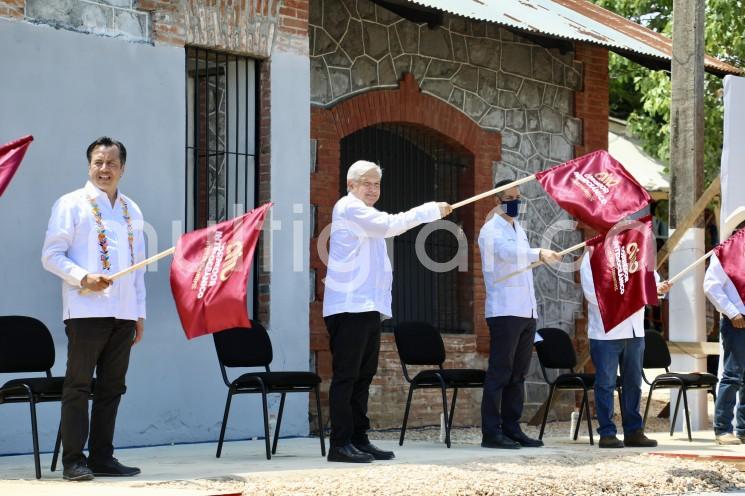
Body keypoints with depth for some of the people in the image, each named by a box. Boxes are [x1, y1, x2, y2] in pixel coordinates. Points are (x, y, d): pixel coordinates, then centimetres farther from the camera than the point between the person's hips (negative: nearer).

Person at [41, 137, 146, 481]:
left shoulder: (132, 211, 17)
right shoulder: (72, 204, 0)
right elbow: (51, 256, -5)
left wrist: (140, 312, 15)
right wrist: (84, 278, -19)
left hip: (124, 312, 6)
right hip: (86, 310, -6)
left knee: (112, 387, 8)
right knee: (78, 385, -4)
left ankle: (102, 457, 15)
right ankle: (73, 461, -1)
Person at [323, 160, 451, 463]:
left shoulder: (365, 214, 26)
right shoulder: (348, 208, -7)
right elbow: (389, 225, -16)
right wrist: (432, 210, -10)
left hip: (368, 307, 10)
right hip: (349, 306, -10)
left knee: (363, 376, 10)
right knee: (346, 375, -10)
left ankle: (359, 439, 13)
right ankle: (340, 443, -11)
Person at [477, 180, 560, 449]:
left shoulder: (518, 230, 21)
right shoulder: (491, 230, -5)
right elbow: (509, 253, -25)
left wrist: (532, 308, 19)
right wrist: (540, 253, -39)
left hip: (526, 312, 8)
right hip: (504, 312, -8)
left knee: (518, 374, 8)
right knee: (499, 373, -9)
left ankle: (512, 428, 11)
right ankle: (491, 432, -9)